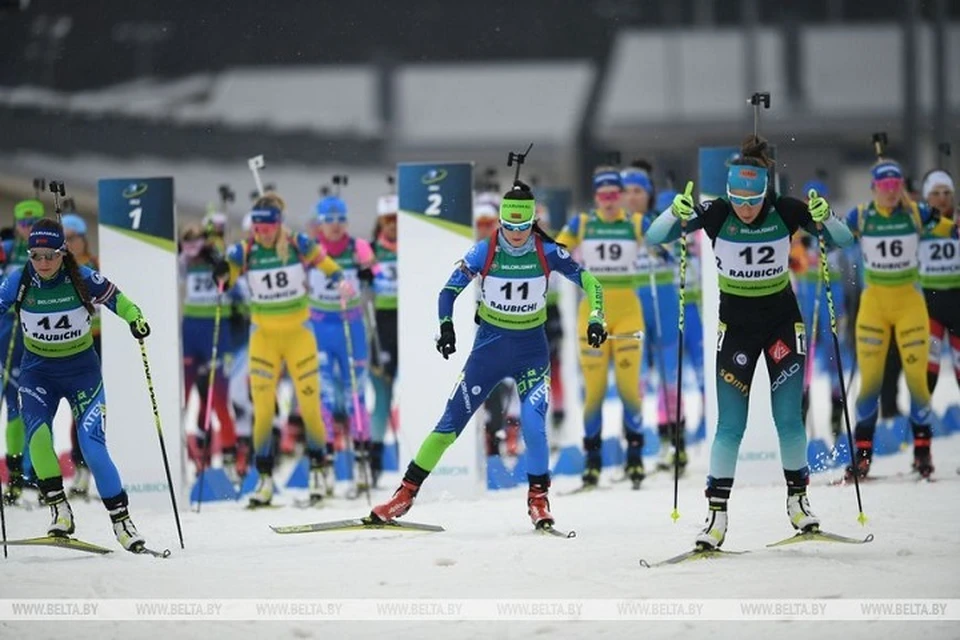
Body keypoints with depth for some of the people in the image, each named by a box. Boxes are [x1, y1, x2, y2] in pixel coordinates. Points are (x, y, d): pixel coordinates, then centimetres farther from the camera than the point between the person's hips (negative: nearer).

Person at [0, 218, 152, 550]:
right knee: (37, 435, -25)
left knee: (93, 446, -13)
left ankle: (121, 520, -3)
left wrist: (135, 318, -19)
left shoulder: (83, 279, -14)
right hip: (38, 370, 1)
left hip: (81, 369, -1)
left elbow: (114, 298, 0)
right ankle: (59, 510, -17)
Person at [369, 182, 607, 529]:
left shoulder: (547, 253, -10)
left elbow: (588, 281, -3)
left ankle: (538, 499, 1)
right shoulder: (484, 252, -11)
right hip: (489, 345, 1)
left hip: (531, 349, -1)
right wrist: (446, 326, -22)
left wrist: (596, 319, -19)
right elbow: (450, 290, -6)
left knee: (533, 424, -19)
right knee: (451, 421, 0)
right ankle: (406, 492, 8)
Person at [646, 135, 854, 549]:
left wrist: (824, 219, -33)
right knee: (730, 425, -6)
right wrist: (677, 215, -39)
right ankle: (716, 515, -2)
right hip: (736, 324, 0)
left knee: (788, 418, -1)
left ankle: (798, 499, 18)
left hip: (782, 321, 0)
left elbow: (844, 240, -12)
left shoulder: (785, 211, -15)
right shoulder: (715, 214, -16)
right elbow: (653, 237, -19)